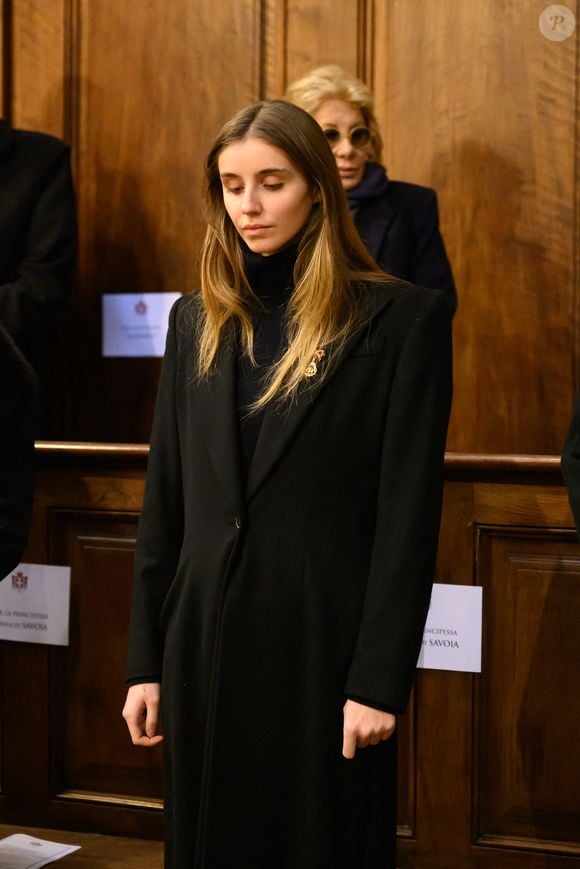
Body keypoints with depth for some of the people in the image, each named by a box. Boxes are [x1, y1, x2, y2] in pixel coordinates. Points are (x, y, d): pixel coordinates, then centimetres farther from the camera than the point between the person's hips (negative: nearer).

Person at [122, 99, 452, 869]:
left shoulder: (400, 318, -5)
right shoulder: (198, 319, 9)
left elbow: (408, 513, -9)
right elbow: (164, 501, 9)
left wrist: (381, 679, -12)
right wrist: (146, 660, 7)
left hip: (325, 638, -4)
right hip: (209, 638, 4)